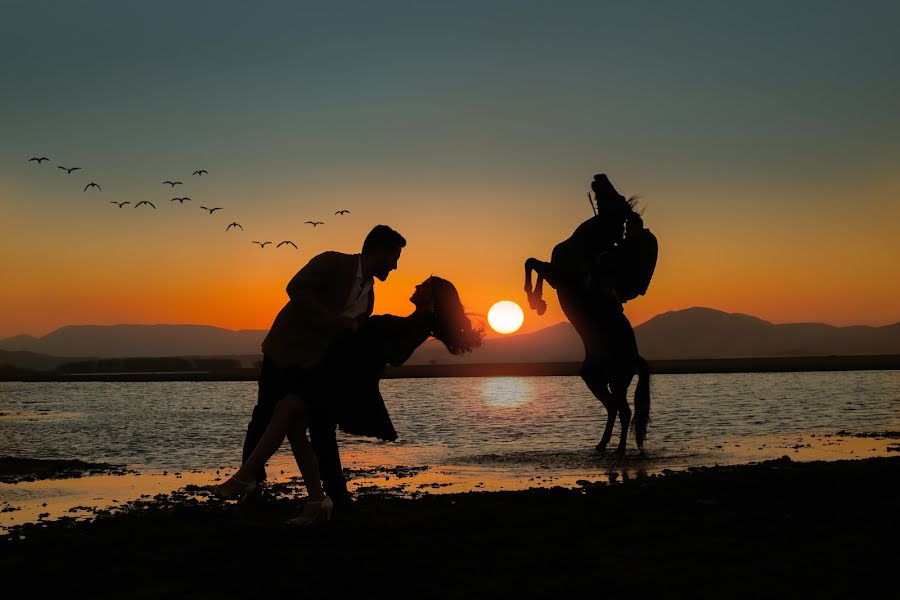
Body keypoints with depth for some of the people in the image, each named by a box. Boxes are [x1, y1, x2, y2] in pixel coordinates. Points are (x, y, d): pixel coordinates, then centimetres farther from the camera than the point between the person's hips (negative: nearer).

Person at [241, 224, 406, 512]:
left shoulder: (368, 295, 8)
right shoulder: (333, 262, -14)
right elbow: (296, 288, -27)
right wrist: (335, 322, -30)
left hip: (317, 368, 7)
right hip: (284, 358, -7)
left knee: (324, 431, 8)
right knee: (265, 420, 1)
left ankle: (337, 494, 12)